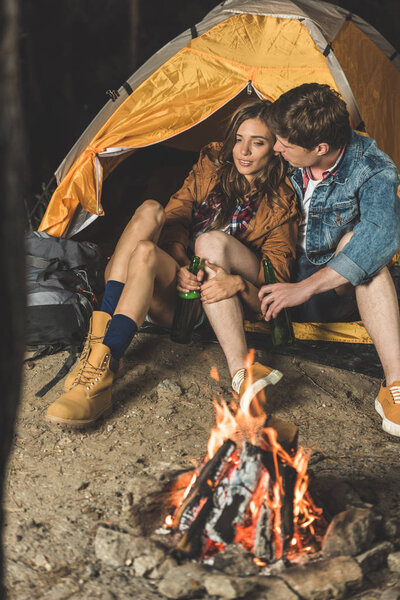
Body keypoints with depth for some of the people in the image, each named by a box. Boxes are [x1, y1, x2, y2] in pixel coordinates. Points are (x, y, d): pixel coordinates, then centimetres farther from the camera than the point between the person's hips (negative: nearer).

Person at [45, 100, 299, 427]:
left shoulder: (282, 202, 5)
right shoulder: (211, 164, 12)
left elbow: (278, 273, -3)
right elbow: (176, 218, 7)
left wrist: (238, 283, -26)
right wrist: (177, 267, -14)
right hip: (178, 285, 3)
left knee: (212, 241, -34)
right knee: (150, 211, -26)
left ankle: (241, 370, -42)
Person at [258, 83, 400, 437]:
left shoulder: (371, 168, -20)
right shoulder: (285, 161, -9)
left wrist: (306, 287, -47)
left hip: (335, 293, -3)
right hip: (275, 280, 3)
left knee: (355, 240, -36)